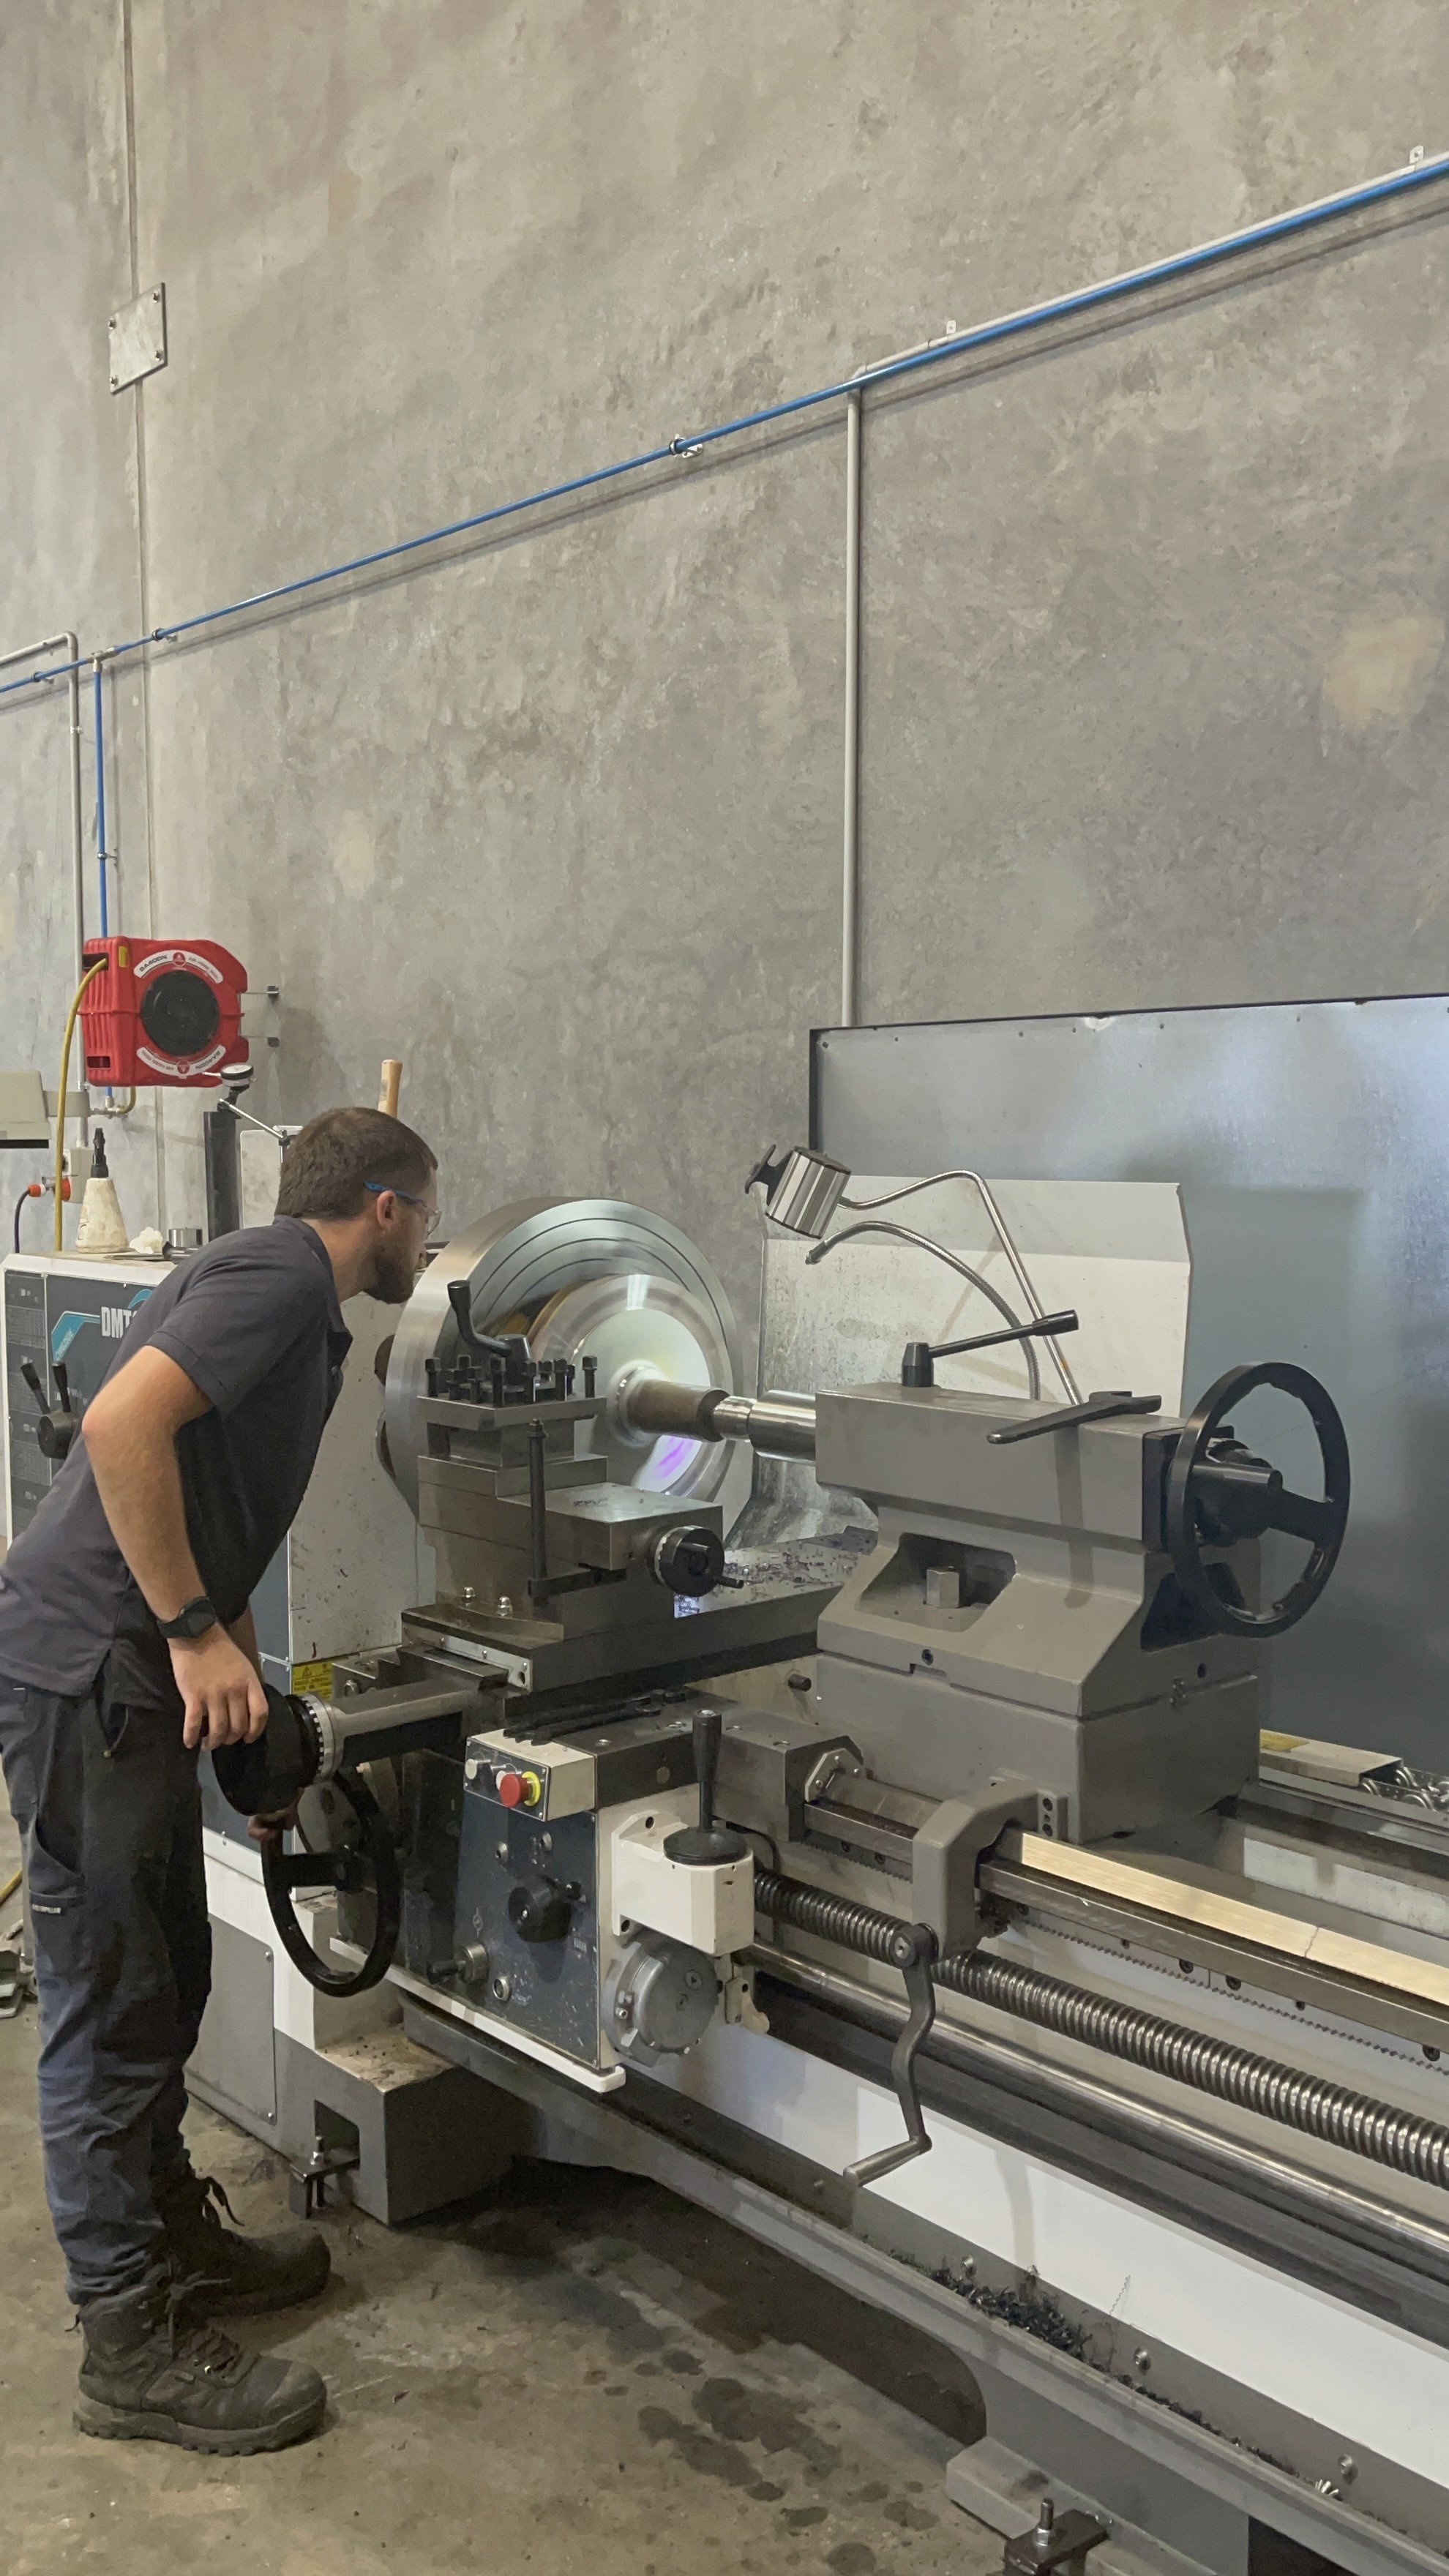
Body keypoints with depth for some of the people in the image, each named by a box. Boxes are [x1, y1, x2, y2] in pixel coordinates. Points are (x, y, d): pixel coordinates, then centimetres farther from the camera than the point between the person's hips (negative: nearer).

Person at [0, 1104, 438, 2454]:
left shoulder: (297, 1303, 19)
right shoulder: (281, 1271, -13)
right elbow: (123, 1421, -28)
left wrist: (248, 1696, 28)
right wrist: (196, 1631, -22)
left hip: (137, 1677, 10)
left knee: (165, 1977, 20)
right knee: (111, 2004, 0)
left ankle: (173, 2239, 36)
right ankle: (134, 2345, 12)